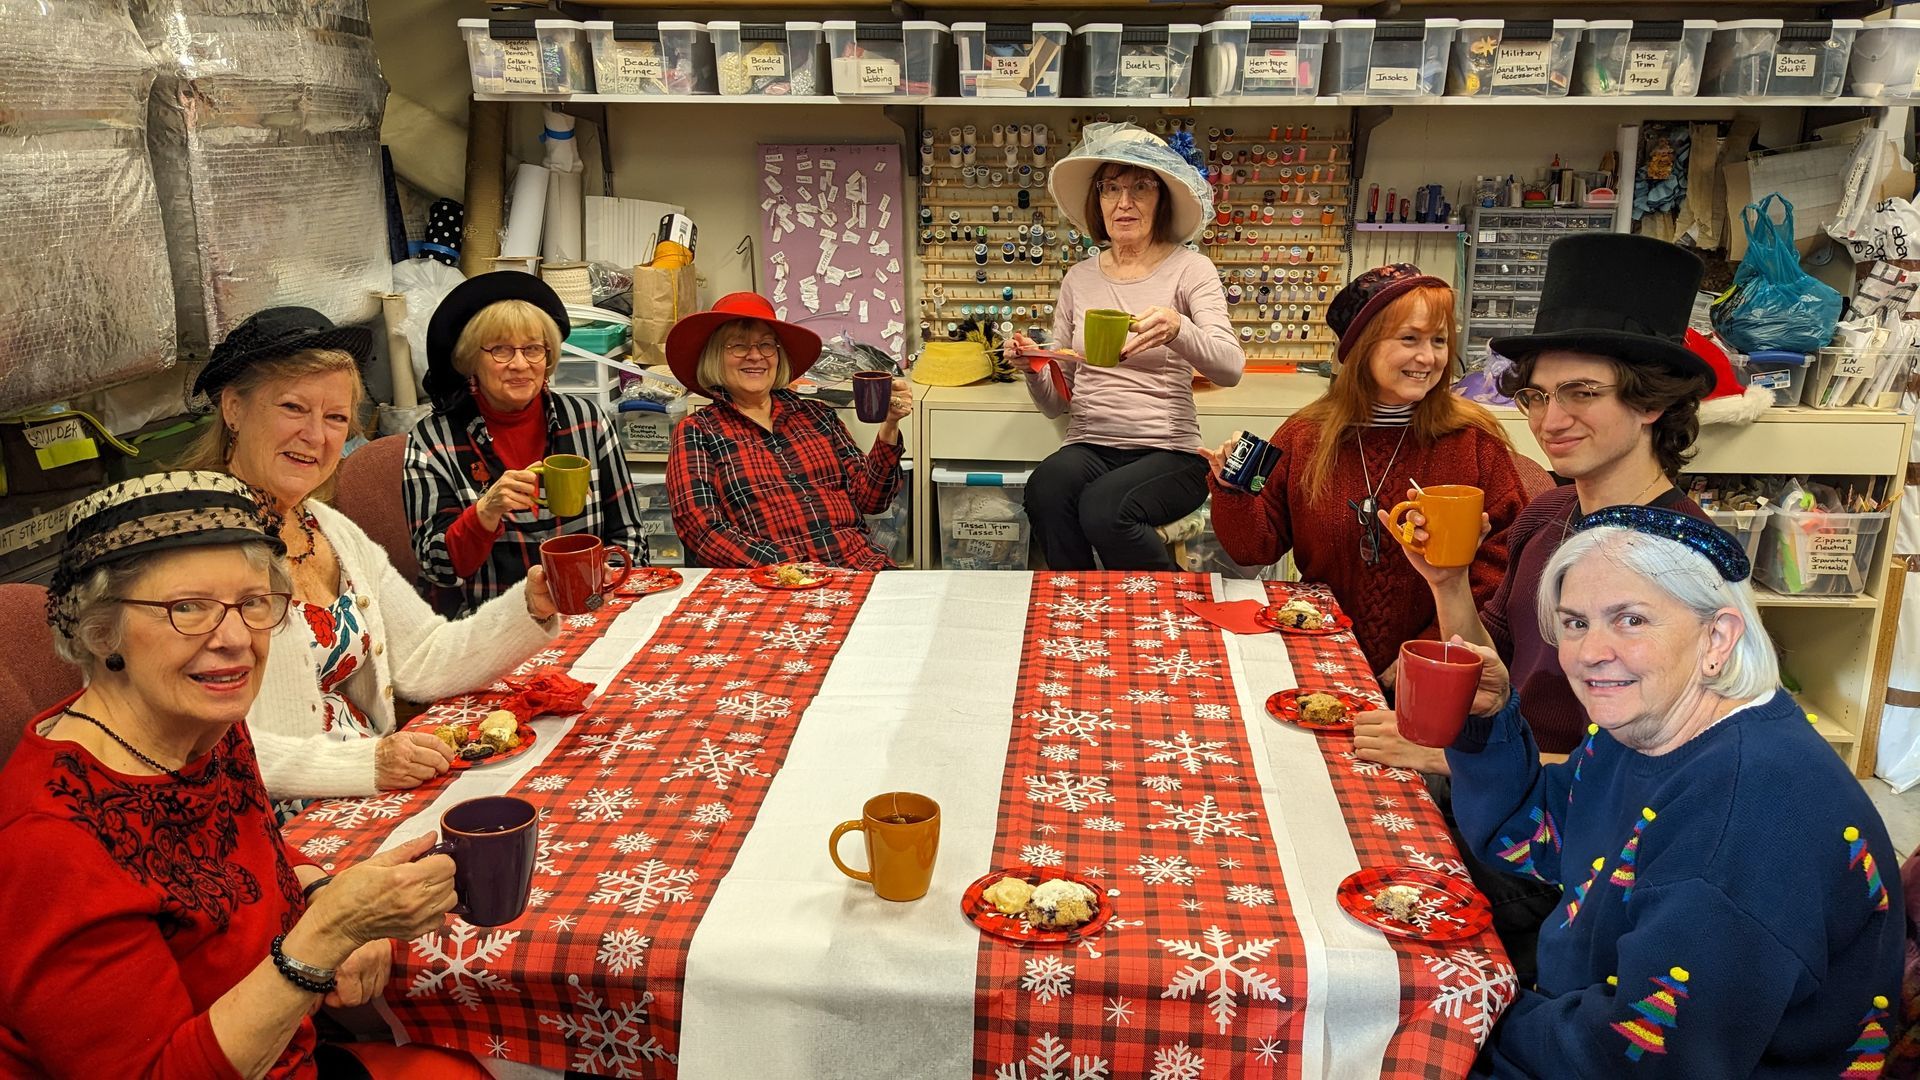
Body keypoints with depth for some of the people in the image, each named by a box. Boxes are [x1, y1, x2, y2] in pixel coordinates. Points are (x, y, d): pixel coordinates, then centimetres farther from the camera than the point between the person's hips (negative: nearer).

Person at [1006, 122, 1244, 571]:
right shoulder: (1079, 279, 13)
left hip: (1168, 453, -3)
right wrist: (1035, 368, -8)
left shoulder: (1188, 269, 2)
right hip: (1088, 448, 3)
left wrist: (1178, 329, -34)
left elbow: (1231, 367, -15)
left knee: (1104, 508, -34)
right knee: (1046, 489, -32)